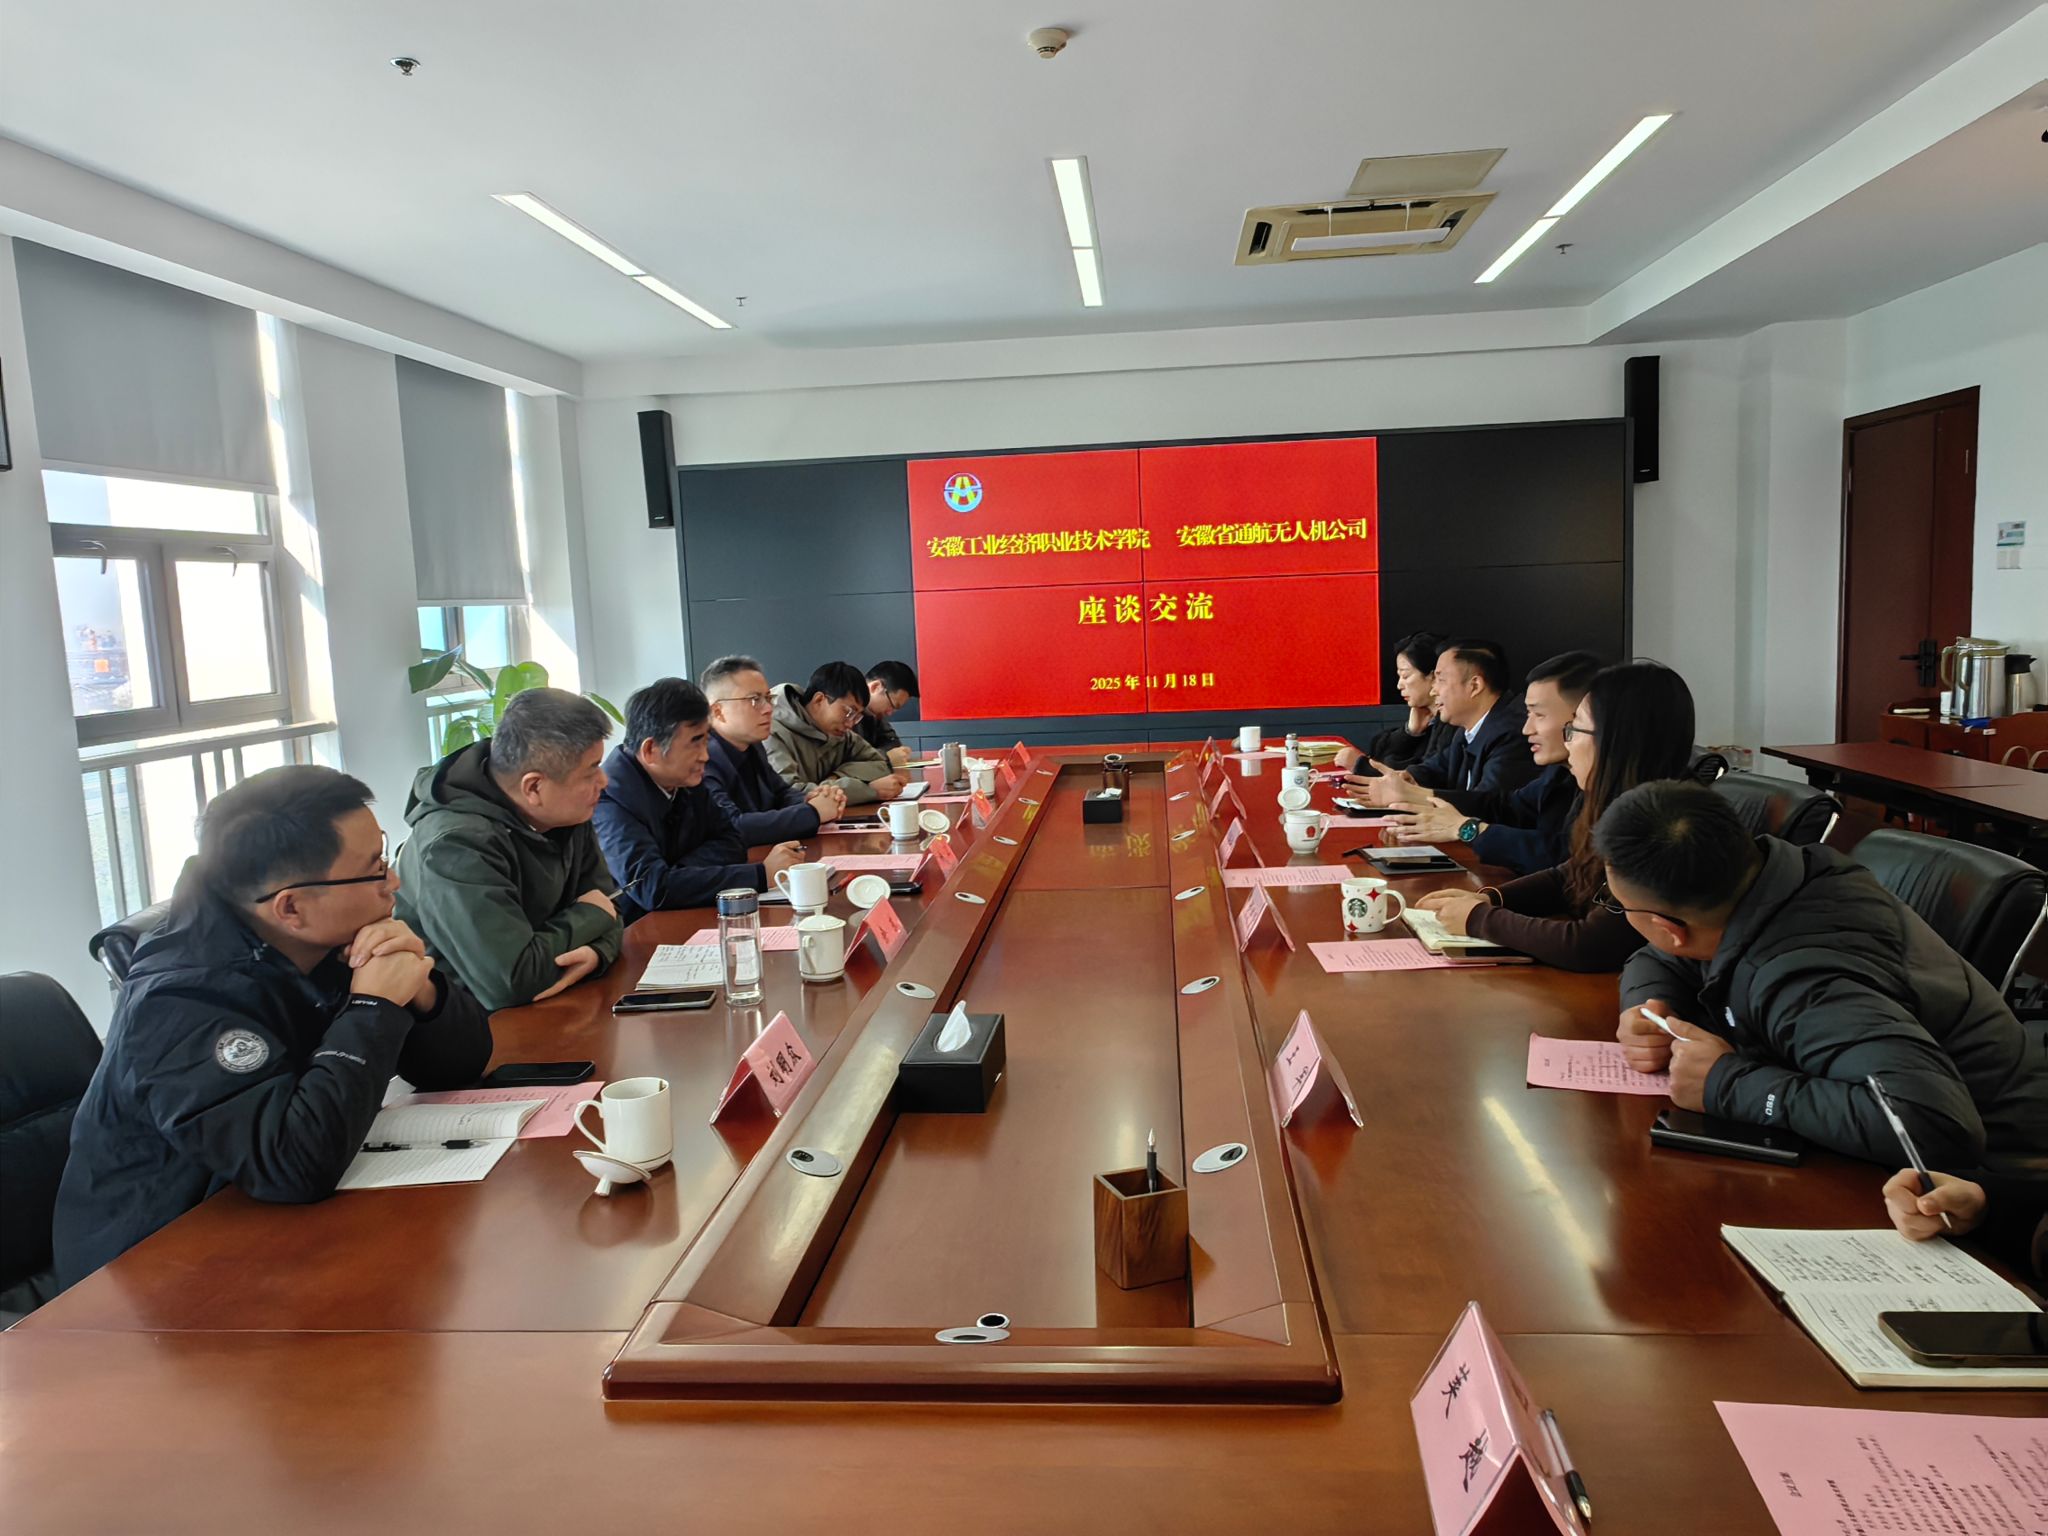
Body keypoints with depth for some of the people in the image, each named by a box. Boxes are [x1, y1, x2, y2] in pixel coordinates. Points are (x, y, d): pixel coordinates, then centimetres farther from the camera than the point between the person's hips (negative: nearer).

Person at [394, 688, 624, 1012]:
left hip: (546, 1005, 7)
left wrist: (595, 952, -22)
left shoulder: (565, 812, -3)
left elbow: (606, 908, 1)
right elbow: (507, 983, -34)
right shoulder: (456, 845, -27)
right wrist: (589, 917, -18)